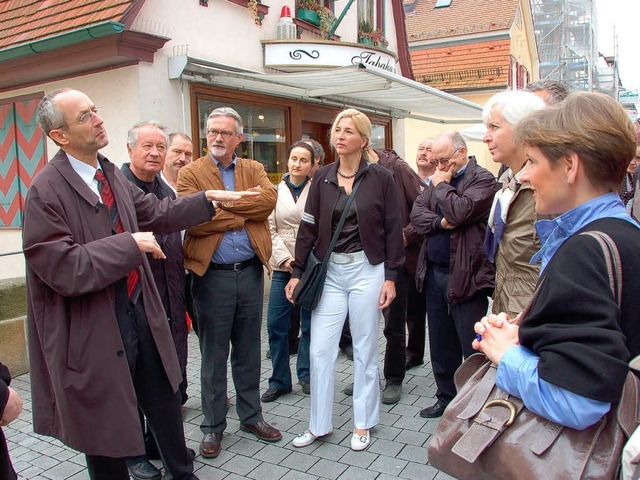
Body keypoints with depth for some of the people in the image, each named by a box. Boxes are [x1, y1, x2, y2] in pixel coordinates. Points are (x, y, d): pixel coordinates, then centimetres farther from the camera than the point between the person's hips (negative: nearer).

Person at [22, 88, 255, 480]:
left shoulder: (111, 174, 5)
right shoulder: (47, 191, -18)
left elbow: (159, 214, 15)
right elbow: (63, 268, -24)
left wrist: (207, 198, 8)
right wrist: (131, 244, -23)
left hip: (139, 312, 8)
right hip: (94, 329, -7)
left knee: (165, 400, 23)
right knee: (106, 428, 12)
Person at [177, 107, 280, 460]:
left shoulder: (254, 169, 9)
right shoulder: (190, 173, 0)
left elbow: (268, 199, -13)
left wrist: (223, 201, -16)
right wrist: (242, 215, -12)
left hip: (250, 272, 3)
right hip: (212, 275, -2)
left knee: (248, 350, 16)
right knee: (214, 355, 9)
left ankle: (251, 416, 33)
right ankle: (213, 426, 27)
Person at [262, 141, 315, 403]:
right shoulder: (275, 192, 6)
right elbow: (269, 229, 2)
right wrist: (285, 257, -8)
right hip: (283, 267, 2)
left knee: (310, 323, 8)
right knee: (276, 324, 1)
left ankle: (306, 375, 25)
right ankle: (279, 380, 17)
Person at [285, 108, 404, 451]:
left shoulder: (380, 178, -4)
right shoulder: (322, 178, 4)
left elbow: (393, 230, -2)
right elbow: (309, 227, 5)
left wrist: (390, 277, -5)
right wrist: (297, 272, 2)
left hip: (367, 269, -2)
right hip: (329, 270, 3)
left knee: (365, 348, 9)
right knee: (319, 349, 4)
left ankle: (363, 423, 26)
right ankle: (319, 424, 21)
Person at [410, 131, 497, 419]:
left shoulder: (482, 179, -7)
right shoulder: (439, 180, 14)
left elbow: (460, 211, -23)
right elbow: (416, 215, 4)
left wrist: (441, 185, -8)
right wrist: (440, 222, -14)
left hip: (466, 276, -7)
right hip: (434, 274, 7)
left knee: (473, 347, 2)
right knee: (441, 344, 17)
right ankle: (447, 397, 33)